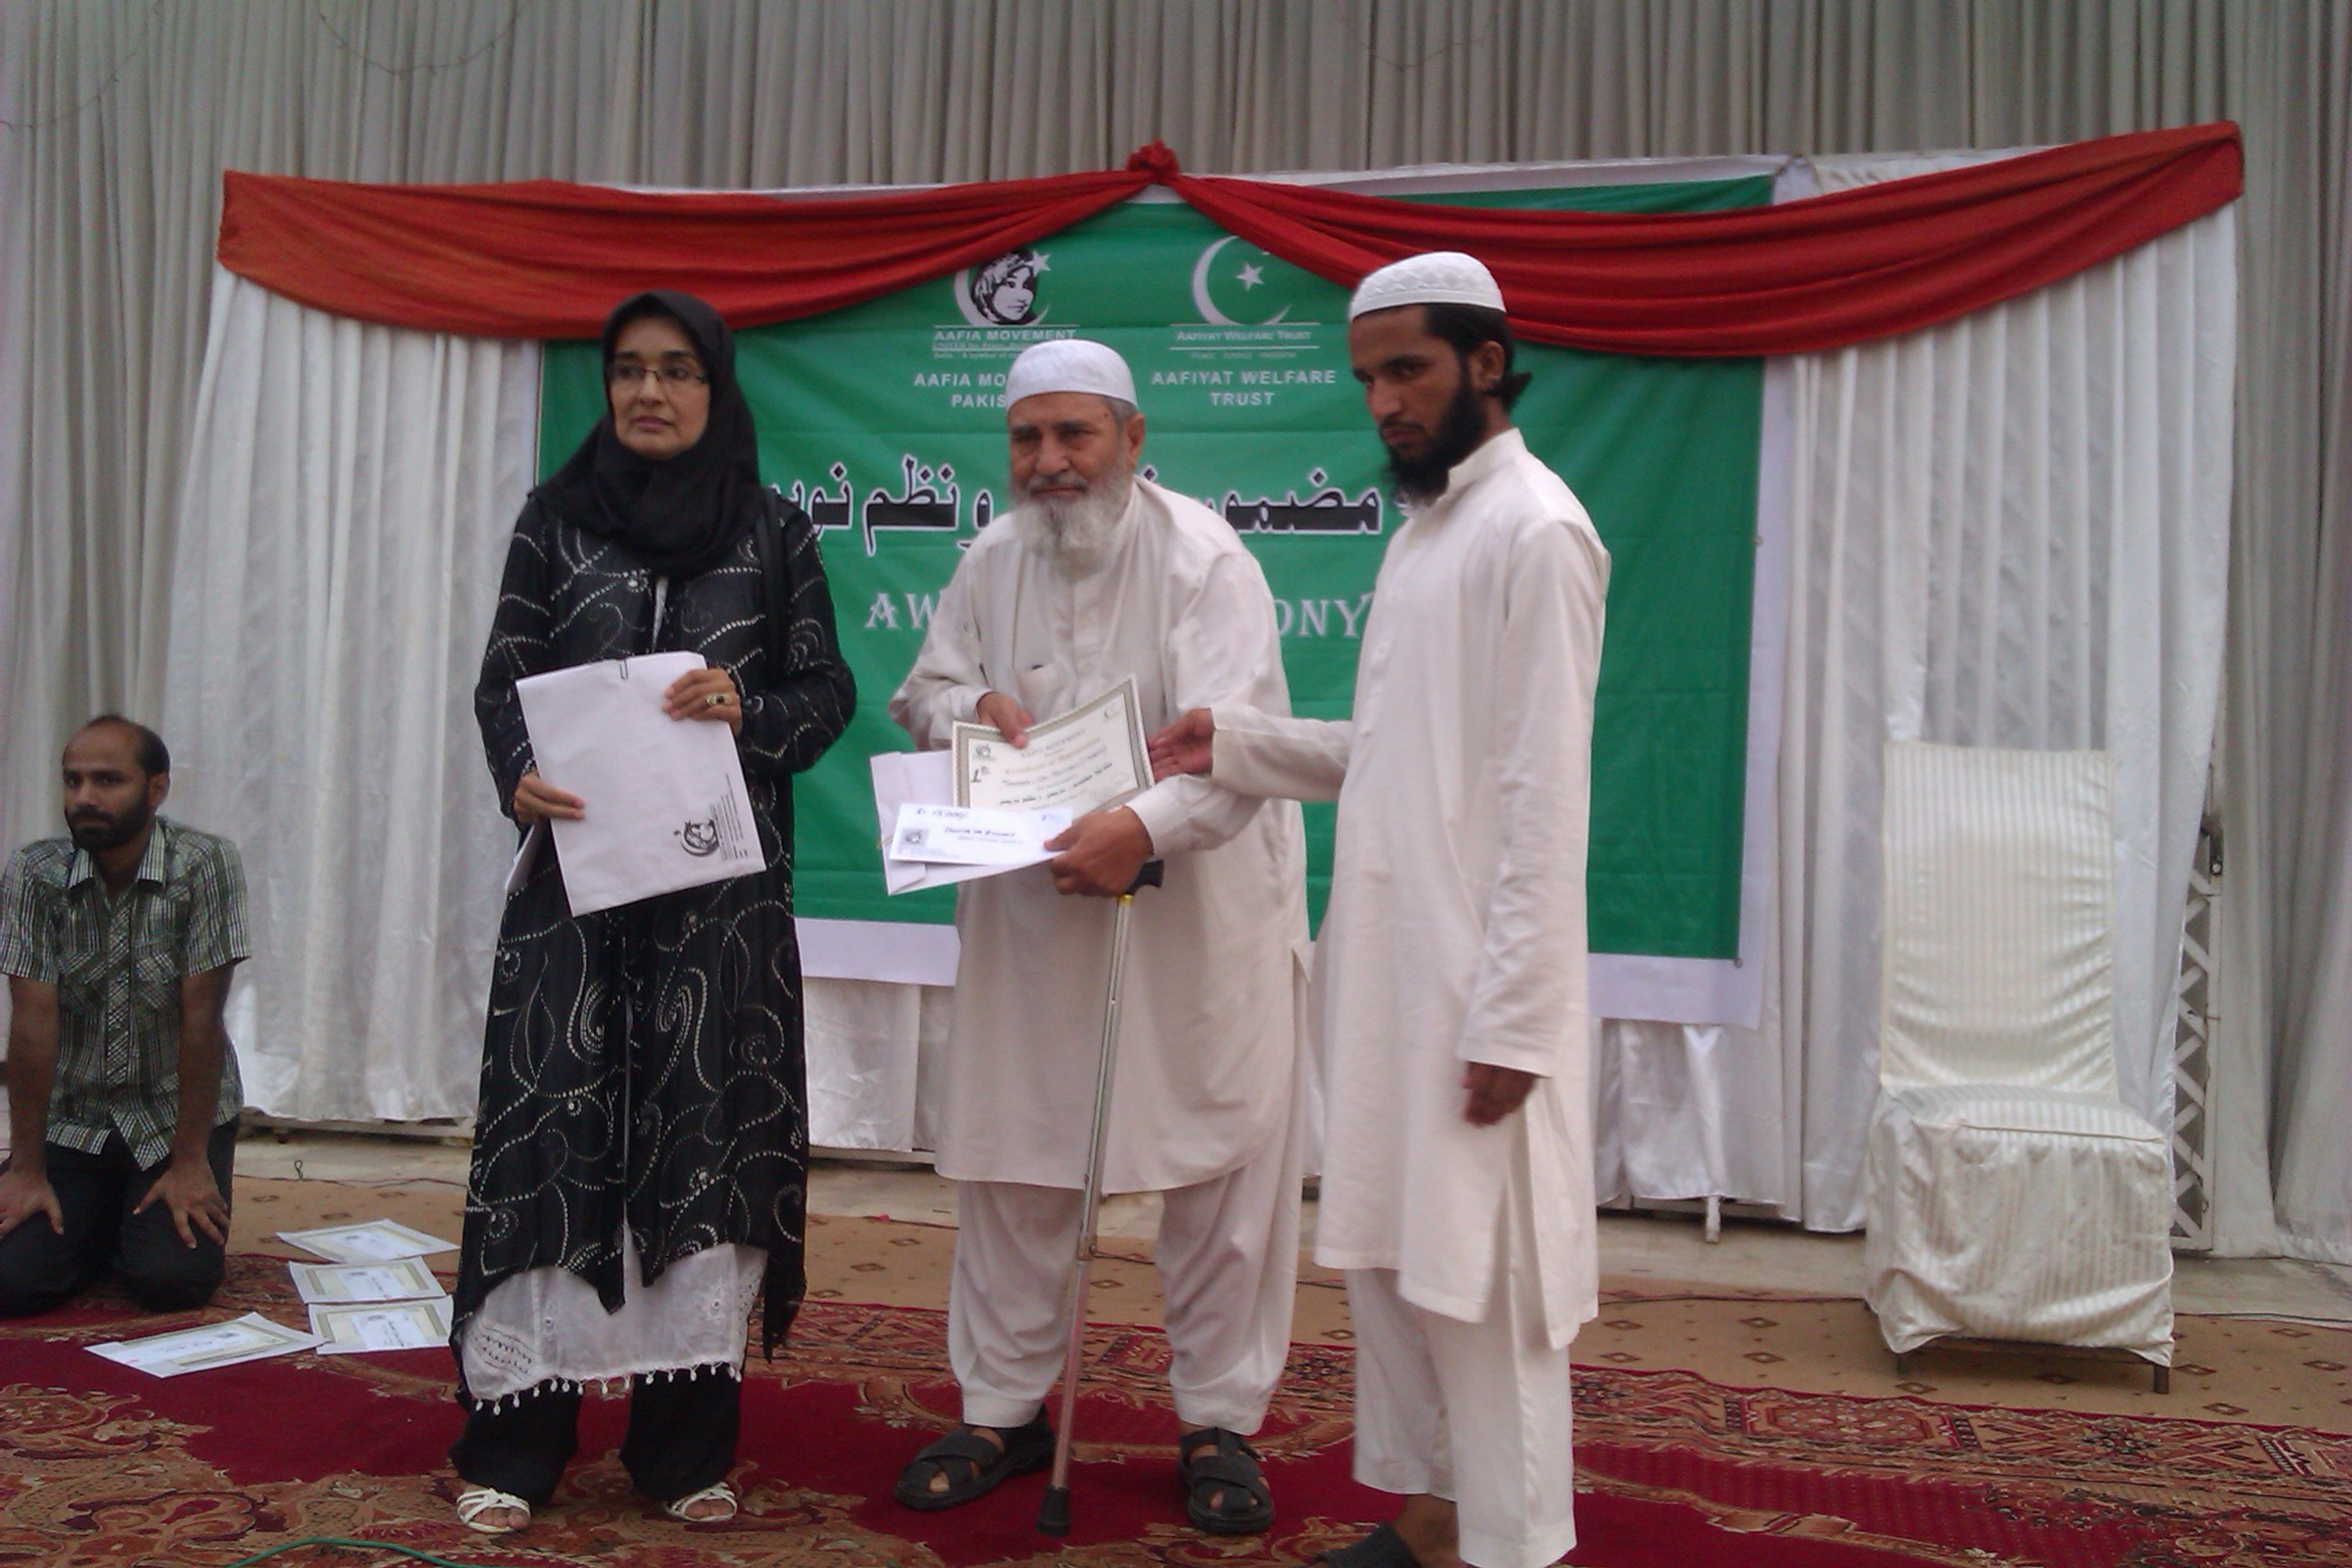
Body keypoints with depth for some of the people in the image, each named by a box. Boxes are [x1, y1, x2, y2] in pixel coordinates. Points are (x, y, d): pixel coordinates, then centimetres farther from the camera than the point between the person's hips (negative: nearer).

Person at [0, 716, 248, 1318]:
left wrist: (190, 1160, -17)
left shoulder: (206, 866, -18)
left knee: (173, 1281, -14)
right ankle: (103, 1222, 21)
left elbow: (201, 1016, -18)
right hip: (71, 1117, 2)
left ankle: (146, 1218, 20)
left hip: (178, 1111, -2)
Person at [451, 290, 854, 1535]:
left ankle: (684, 1442, 12)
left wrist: (748, 716, -15)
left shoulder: (774, 530, 7)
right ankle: (516, 1438, 9)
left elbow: (826, 690, 5)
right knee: (556, 1122, -1)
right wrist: (519, 776, -15)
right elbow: (503, 678, 4)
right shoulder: (556, 518, 9)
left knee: (707, 1131, 1)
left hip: (723, 879, 0)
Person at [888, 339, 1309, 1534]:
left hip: (1198, 905, -4)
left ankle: (1219, 1420, 20)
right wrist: (974, 705, -10)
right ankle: (1002, 1407, 28)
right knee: (1008, 1155, 11)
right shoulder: (992, 562, 4)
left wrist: (1144, 826, -42)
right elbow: (923, 695, 14)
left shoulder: (1202, 558, -14)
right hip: (1028, 903, 5)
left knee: (1224, 1161, 2)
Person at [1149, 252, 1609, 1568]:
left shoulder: (1534, 532, -12)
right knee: (1386, 1253, 16)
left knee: (1483, 1283, 0)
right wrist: (1239, 742, 7)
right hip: (1387, 964, 9)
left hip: (1478, 981, -9)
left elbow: (1544, 794, -17)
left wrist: (1513, 1015, -19)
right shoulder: (1424, 528, 16)